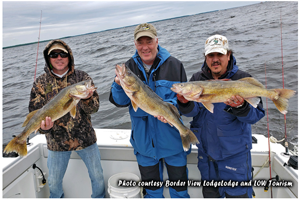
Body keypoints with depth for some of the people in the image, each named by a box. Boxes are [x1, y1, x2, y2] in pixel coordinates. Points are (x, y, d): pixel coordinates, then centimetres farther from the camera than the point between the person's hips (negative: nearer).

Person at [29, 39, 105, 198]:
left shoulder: (82, 77, -5)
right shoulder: (40, 83, -3)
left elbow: (94, 108, -9)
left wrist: (87, 99, -32)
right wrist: (43, 126, -25)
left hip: (85, 138, 0)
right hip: (56, 141, 1)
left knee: (97, 176, 15)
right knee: (54, 182, 19)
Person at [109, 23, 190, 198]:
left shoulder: (174, 65, -7)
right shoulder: (129, 68, -1)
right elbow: (120, 102, -2)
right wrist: (119, 85, -22)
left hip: (172, 139, -2)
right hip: (144, 141, 2)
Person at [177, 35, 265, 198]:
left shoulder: (243, 79, -12)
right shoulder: (197, 79, -1)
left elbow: (256, 115, -16)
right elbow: (192, 112, -8)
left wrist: (240, 107, -36)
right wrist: (185, 103, -30)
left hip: (234, 153, -3)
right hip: (206, 151, 4)